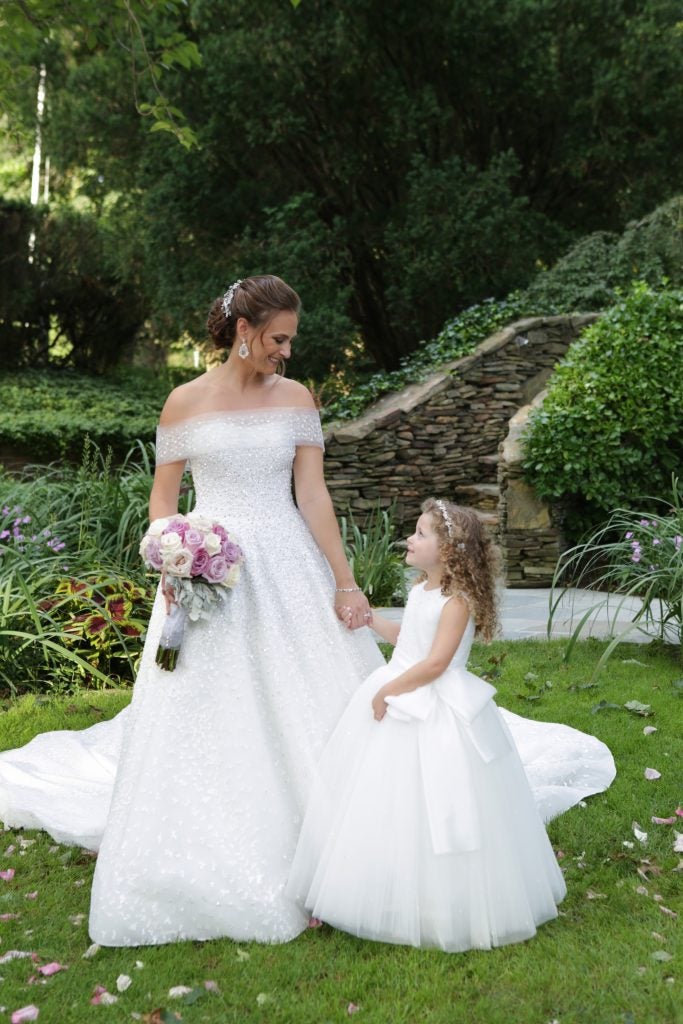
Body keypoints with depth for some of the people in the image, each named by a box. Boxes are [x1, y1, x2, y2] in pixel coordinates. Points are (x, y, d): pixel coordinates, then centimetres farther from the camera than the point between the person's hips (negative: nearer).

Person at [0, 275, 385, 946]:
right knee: (202, 723, 3)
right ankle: (215, 867, 19)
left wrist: (344, 582, -6)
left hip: (289, 572, 2)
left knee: (304, 704, 3)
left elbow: (312, 495, 0)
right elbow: (162, 496, 5)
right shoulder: (186, 402, -1)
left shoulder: (296, 399, 4)